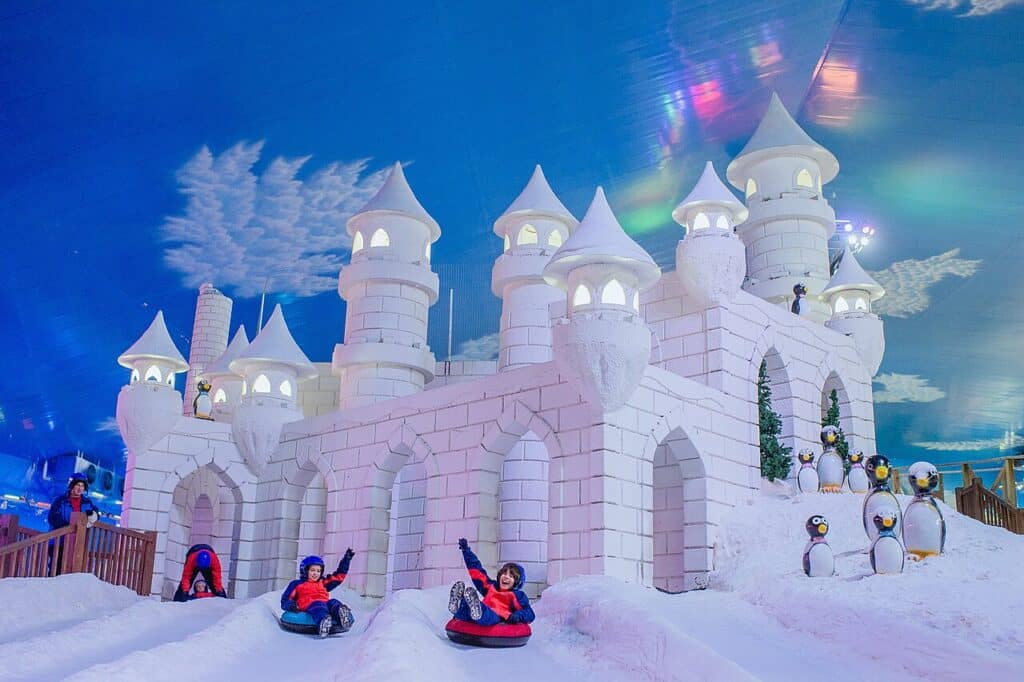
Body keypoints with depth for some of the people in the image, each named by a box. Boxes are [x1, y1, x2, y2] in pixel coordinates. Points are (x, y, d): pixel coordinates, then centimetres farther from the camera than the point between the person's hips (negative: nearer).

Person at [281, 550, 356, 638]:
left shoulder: (323, 583, 36)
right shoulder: (297, 584, 26)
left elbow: (339, 575, 37)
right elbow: (285, 600, 19)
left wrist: (346, 559, 31)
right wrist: (290, 605, -5)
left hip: (325, 604, 4)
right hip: (308, 606, -4)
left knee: (334, 603, -31)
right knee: (318, 606, -39)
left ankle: (343, 618, -66)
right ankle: (323, 621, -74)